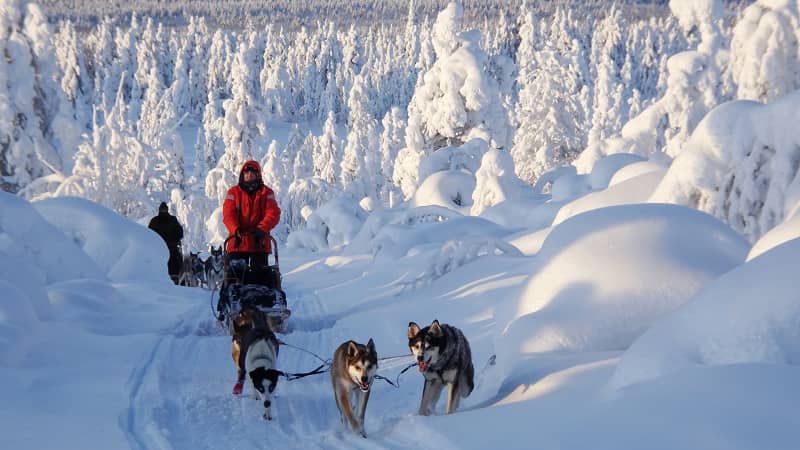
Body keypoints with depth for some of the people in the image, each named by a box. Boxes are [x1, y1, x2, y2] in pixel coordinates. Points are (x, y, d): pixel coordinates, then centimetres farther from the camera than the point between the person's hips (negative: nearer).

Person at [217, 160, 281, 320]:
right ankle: (223, 308, 2)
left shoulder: (266, 193, 7)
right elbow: (228, 214, -5)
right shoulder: (233, 193, 8)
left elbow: (273, 213, -6)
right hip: (238, 243, 0)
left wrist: (262, 229, -24)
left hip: (260, 243, 0)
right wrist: (235, 229, -25)